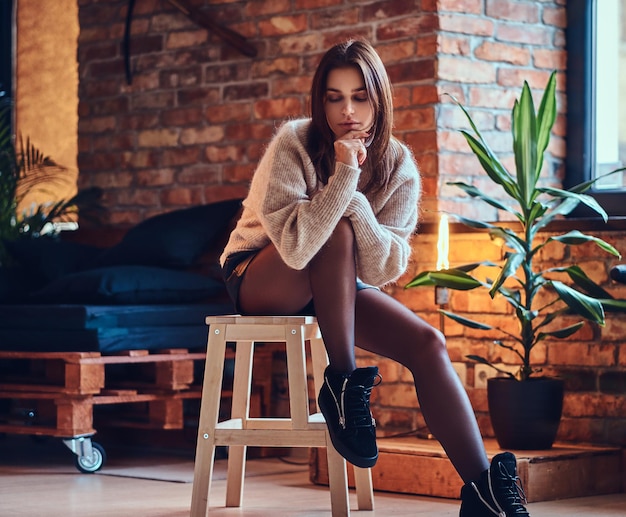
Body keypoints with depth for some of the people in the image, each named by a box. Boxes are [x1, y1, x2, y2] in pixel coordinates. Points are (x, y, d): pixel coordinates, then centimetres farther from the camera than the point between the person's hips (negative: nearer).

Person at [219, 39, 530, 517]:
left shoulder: (399, 168, -11)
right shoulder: (294, 146, -23)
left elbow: (384, 270, -21)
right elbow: (296, 246, -38)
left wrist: (354, 199, -33)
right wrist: (345, 173, -39)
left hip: (337, 288, 4)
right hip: (261, 282, -4)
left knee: (428, 345, -20)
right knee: (338, 232, -34)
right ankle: (342, 386, -22)